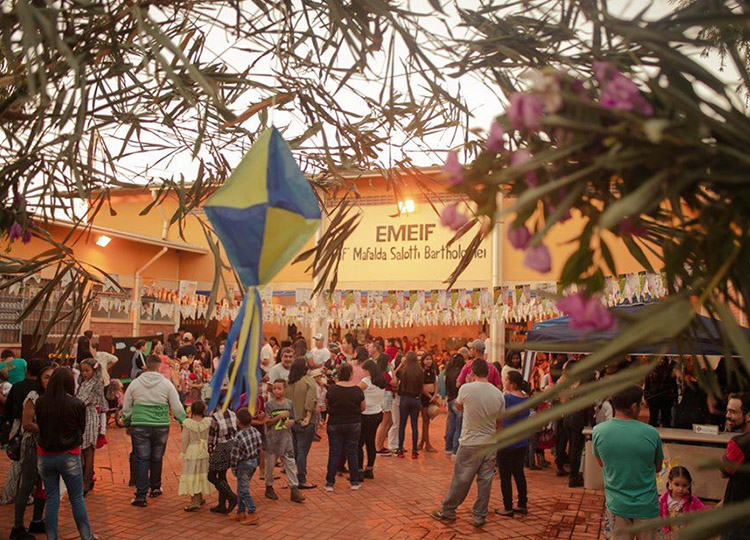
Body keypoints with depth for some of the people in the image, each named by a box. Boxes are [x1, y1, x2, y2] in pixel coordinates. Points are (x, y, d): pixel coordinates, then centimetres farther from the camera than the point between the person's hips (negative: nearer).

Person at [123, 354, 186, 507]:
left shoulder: (135, 383, 2)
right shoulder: (166, 384, -3)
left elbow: (126, 408, 12)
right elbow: (177, 408, -1)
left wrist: (127, 424, 27)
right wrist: (184, 422, 12)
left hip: (139, 426, 0)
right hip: (161, 427, 0)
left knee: (141, 460, 4)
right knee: (156, 458, 16)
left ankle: (141, 496, 2)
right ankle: (155, 488, 32)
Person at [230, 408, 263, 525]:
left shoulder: (239, 437, -23)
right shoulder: (255, 431, -3)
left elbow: (235, 455, -16)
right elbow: (259, 446, 6)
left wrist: (234, 468, -2)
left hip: (244, 464, -8)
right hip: (254, 461, 8)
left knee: (243, 490, 2)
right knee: (241, 488, 20)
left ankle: (252, 514, 1)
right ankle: (241, 512, 28)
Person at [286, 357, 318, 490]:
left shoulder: (289, 383, 5)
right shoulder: (309, 381, -11)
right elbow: (311, 400, -20)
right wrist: (308, 417, -17)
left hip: (291, 422, 6)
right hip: (304, 423, -6)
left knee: (294, 452, 15)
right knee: (302, 452, 0)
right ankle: (301, 481, 5)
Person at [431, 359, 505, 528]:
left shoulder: (466, 389, -13)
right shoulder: (498, 394, -2)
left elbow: (459, 406, 7)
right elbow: (499, 423, 6)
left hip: (470, 443, -3)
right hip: (490, 443, 3)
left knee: (460, 480, 7)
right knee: (485, 480, 11)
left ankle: (447, 511, 20)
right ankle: (480, 516, 18)